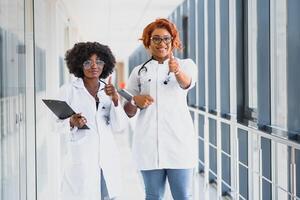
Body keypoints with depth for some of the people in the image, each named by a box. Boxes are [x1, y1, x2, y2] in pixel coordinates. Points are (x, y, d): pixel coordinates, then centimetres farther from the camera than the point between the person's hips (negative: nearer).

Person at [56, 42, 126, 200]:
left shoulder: (108, 90, 10)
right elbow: (60, 126, -1)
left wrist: (115, 100, -9)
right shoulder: (69, 90, -2)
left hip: (107, 158, 4)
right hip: (80, 158, -3)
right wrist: (72, 122, -21)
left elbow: (118, 127, 4)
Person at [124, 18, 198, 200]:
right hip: (149, 142, 2)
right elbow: (129, 112, 15)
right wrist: (136, 102, -9)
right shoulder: (139, 71, 13)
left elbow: (187, 83, -18)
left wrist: (177, 71, -41)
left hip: (179, 139, -2)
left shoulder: (186, 64, 7)